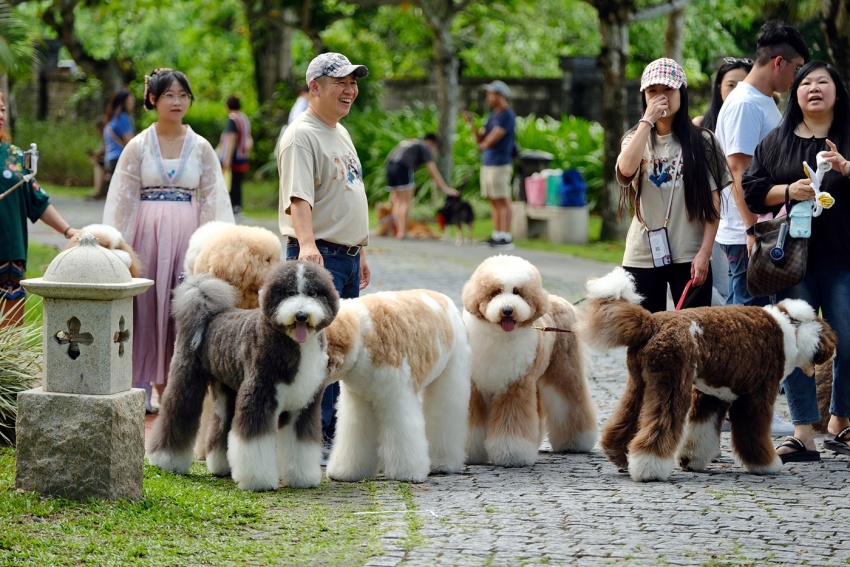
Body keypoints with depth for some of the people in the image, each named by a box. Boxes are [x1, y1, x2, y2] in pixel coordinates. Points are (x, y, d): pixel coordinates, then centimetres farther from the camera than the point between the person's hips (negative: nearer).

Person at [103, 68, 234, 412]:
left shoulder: (201, 148, 7)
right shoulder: (138, 147, 4)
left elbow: (213, 201, 6)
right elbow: (122, 200, 3)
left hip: (186, 235, 1)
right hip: (147, 234, -1)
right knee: (145, 308, -1)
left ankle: (172, 386, 6)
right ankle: (141, 389, 6)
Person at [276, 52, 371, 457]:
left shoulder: (341, 133, 18)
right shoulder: (301, 135, -12)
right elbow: (298, 196, -26)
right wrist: (307, 244, -40)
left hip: (348, 256, 9)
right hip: (318, 256, -9)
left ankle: (333, 434, 17)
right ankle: (313, 436, -9)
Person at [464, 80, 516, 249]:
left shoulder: (507, 115, -10)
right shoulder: (492, 116, 18)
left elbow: (494, 137, -17)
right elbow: (480, 139, 14)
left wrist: (484, 144, 4)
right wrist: (471, 123, -1)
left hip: (500, 164, -9)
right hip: (487, 163, 9)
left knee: (502, 201, -8)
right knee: (494, 202, 9)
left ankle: (506, 238, -8)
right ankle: (496, 236, 12)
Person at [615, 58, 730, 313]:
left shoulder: (701, 141, 5)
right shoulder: (636, 139, 11)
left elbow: (713, 203, 1)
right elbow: (626, 169, -14)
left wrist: (704, 253, -8)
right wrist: (647, 120, -10)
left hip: (690, 256, -2)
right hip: (642, 256, 2)